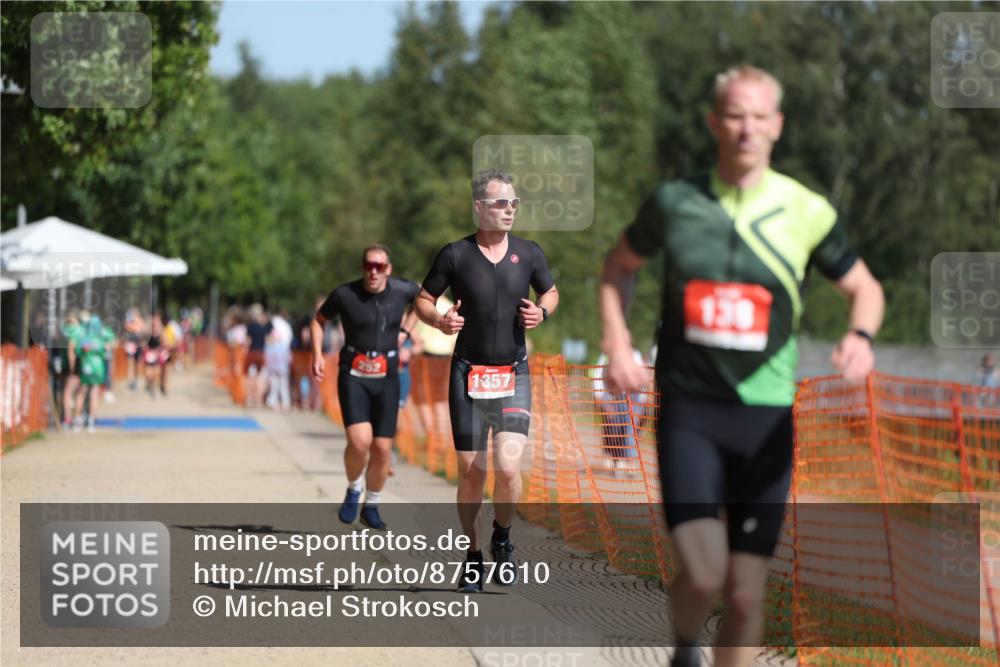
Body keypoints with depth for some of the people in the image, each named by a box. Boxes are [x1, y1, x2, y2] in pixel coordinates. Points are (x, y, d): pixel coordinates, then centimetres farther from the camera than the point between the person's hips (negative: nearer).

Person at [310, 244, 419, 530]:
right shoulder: (344, 294, -8)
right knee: (360, 441, -21)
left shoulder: (403, 290, -3)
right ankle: (354, 490, 9)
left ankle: (371, 507, 24)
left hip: (387, 378, 2)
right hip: (353, 375, -2)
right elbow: (319, 320, 9)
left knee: (382, 448, 2)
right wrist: (317, 354, -3)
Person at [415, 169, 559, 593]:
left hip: (513, 374, 1)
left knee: (508, 467, -14)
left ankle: (502, 539, 12)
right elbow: (423, 300, 7)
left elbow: (550, 291, 20)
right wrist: (440, 320, -14)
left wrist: (541, 312, -2)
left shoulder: (528, 253, 3)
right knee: (470, 473, 2)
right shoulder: (456, 255, -3)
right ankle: (472, 554, 20)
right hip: (468, 374, -1)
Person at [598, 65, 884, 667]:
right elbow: (619, 267, 19)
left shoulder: (806, 211, -1)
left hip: (767, 415, 1)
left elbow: (865, 287, 13)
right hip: (688, 412, -1)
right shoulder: (675, 202, 0)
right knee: (702, 574, -14)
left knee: (746, 591, 0)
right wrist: (618, 344, 4)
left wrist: (862, 335, -9)